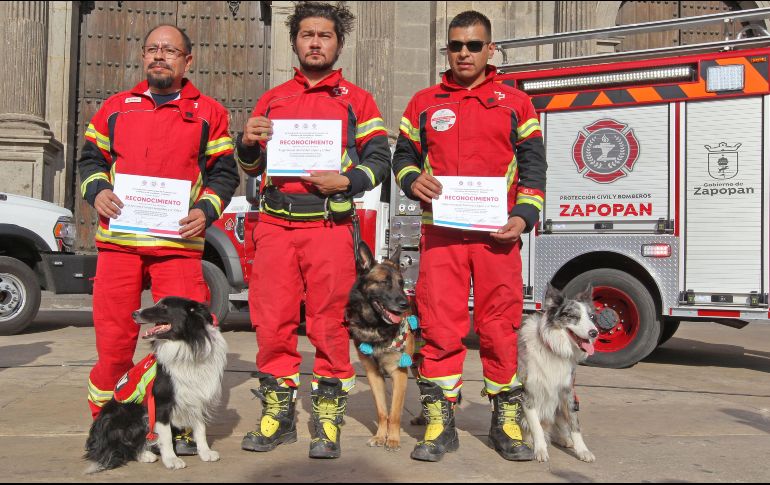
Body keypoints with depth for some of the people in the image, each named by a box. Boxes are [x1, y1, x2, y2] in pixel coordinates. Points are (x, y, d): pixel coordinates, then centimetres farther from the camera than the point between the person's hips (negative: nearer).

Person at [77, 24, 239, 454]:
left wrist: (206, 210, -8)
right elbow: (92, 158, 18)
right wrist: (97, 191, -2)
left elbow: (225, 173, 8)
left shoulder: (208, 113, 9)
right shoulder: (116, 108, 15)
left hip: (179, 243, -2)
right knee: (114, 336, 5)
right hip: (119, 240, 2)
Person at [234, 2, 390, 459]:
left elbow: (379, 159, 4)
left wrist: (346, 181, -14)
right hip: (276, 223, 3)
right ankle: (278, 413, 14)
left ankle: (328, 419, 9)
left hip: (330, 224, -3)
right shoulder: (272, 99, 19)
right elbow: (253, 166, 20)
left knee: (329, 324, -1)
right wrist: (249, 144, -2)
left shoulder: (356, 99, 10)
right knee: (273, 322, 2)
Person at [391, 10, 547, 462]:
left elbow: (533, 166, 6)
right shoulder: (424, 103, 14)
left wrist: (524, 216, -8)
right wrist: (413, 180, -7)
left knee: (500, 327, 2)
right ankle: (440, 422, 7)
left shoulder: (515, 103, 11)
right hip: (441, 233, 1)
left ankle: (506, 421, 14)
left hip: (497, 234, 0)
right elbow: (403, 155, 15)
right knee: (440, 326, -2)